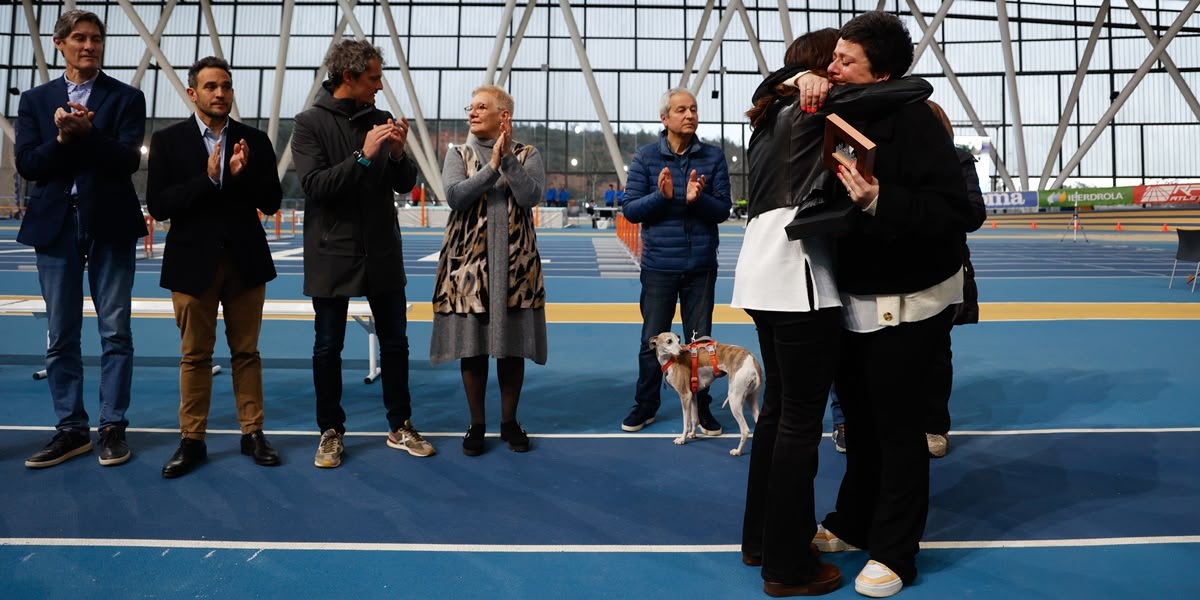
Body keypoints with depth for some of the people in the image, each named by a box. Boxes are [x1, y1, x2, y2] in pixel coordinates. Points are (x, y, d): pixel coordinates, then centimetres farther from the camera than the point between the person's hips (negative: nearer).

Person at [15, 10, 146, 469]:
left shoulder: (126, 98, 4)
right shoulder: (36, 100, 11)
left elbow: (129, 160, -8)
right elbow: (26, 164, 1)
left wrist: (86, 133, -21)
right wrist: (62, 138, -15)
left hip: (110, 225, -2)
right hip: (56, 224, 2)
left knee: (115, 331, 2)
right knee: (60, 335, 5)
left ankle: (113, 427, 10)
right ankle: (71, 429, 15)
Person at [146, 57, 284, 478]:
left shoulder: (254, 140, 4)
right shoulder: (168, 140, 0)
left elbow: (271, 202, 1)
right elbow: (158, 206, -8)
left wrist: (243, 175, -17)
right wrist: (208, 179, -18)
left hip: (245, 260, 1)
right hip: (194, 261, -1)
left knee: (246, 351, 9)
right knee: (194, 355, 6)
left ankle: (252, 433, 17)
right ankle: (192, 440, 16)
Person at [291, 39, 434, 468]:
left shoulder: (380, 121, 6)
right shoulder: (311, 123, -5)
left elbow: (406, 184, 6)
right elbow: (314, 184, -15)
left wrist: (398, 152, -13)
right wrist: (363, 156, -22)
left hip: (382, 254, 4)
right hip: (333, 256, -3)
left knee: (395, 343, 9)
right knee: (328, 348, 6)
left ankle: (400, 427, 22)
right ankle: (331, 432, 21)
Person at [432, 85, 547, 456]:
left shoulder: (527, 155, 4)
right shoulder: (458, 155, 7)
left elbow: (531, 196, -12)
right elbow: (456, 196, -11)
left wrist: (508, 157, -15)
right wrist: (491, 167, -16)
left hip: (515, 265, 0)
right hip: (469, 263, 1)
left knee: (513, 346, 6)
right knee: (471, 346, 4)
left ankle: (509, 421, 21)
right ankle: (477, 424, 18)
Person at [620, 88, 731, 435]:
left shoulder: (713, 157, 1)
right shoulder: (646, 157, -1)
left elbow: (723, 210, -2)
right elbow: (630, 210, -3)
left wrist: (698, 199, -21)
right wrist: (661, 195, -20)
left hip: (701, 265, 1)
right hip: (659, 264, 0)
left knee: (700, 340, 8)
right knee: (653, 340, 7)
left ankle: (701, 408, 22)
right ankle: (645, 406, 23)